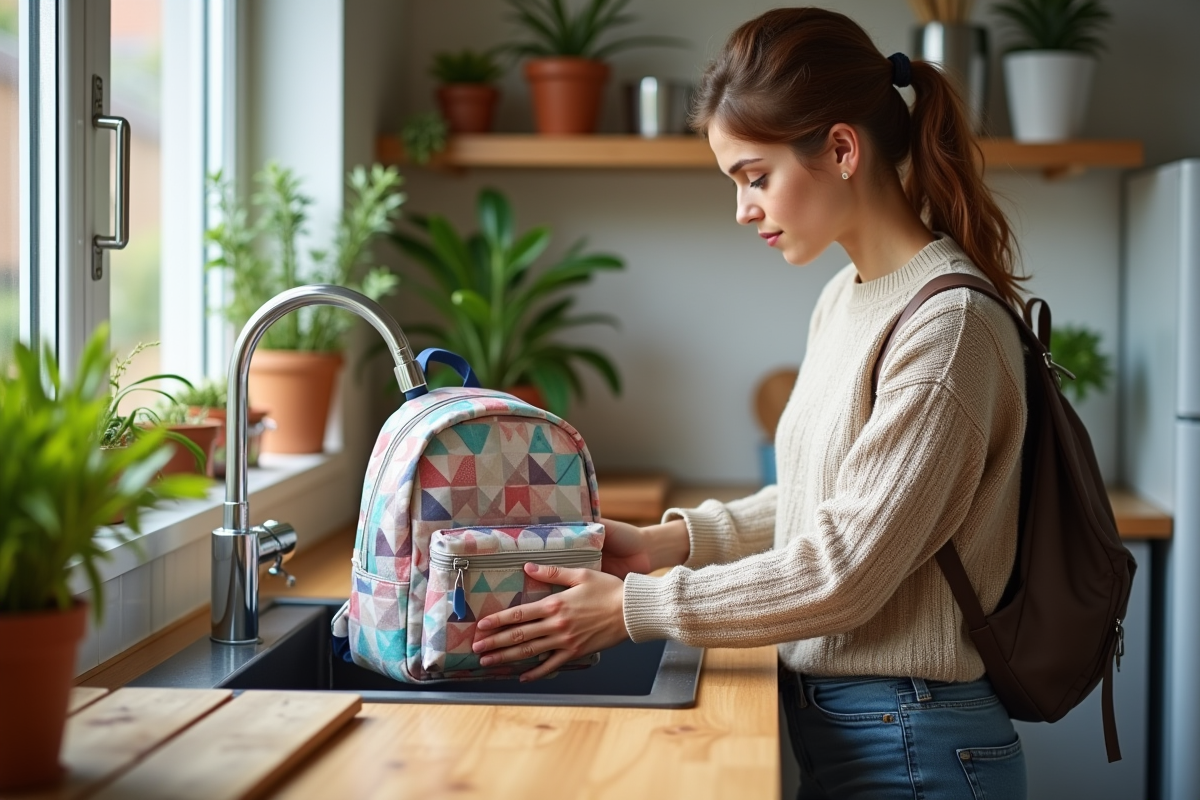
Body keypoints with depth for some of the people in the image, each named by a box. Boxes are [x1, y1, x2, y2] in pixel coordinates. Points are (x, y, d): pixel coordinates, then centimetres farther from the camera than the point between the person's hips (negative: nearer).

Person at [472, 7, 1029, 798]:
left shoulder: (949, 324, -20)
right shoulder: (844, 301, 7)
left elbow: (843, 571, -21)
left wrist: (630, 606, -15)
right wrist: (672, 539, 4)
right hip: (833, 724, 8)